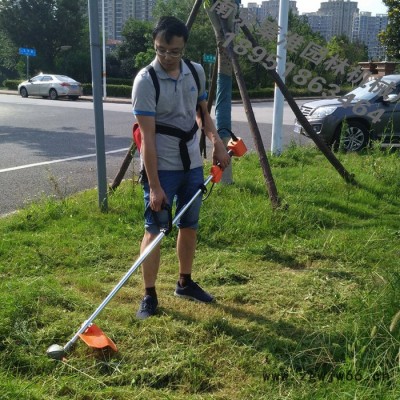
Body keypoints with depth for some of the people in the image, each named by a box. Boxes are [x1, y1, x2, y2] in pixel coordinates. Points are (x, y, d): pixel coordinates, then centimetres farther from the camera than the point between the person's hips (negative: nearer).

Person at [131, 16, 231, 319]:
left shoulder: (196, 72, 2)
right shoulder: (145, 80, -16)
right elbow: (147, 136, -20)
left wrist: (216, 140, -3)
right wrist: (154, 185, -23)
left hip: (192, 164, 6)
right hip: (161, 168, -6)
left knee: (189, 226, 14)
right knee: (154, 231, -3)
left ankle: (185, 283, 31)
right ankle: (149, 295, 11)